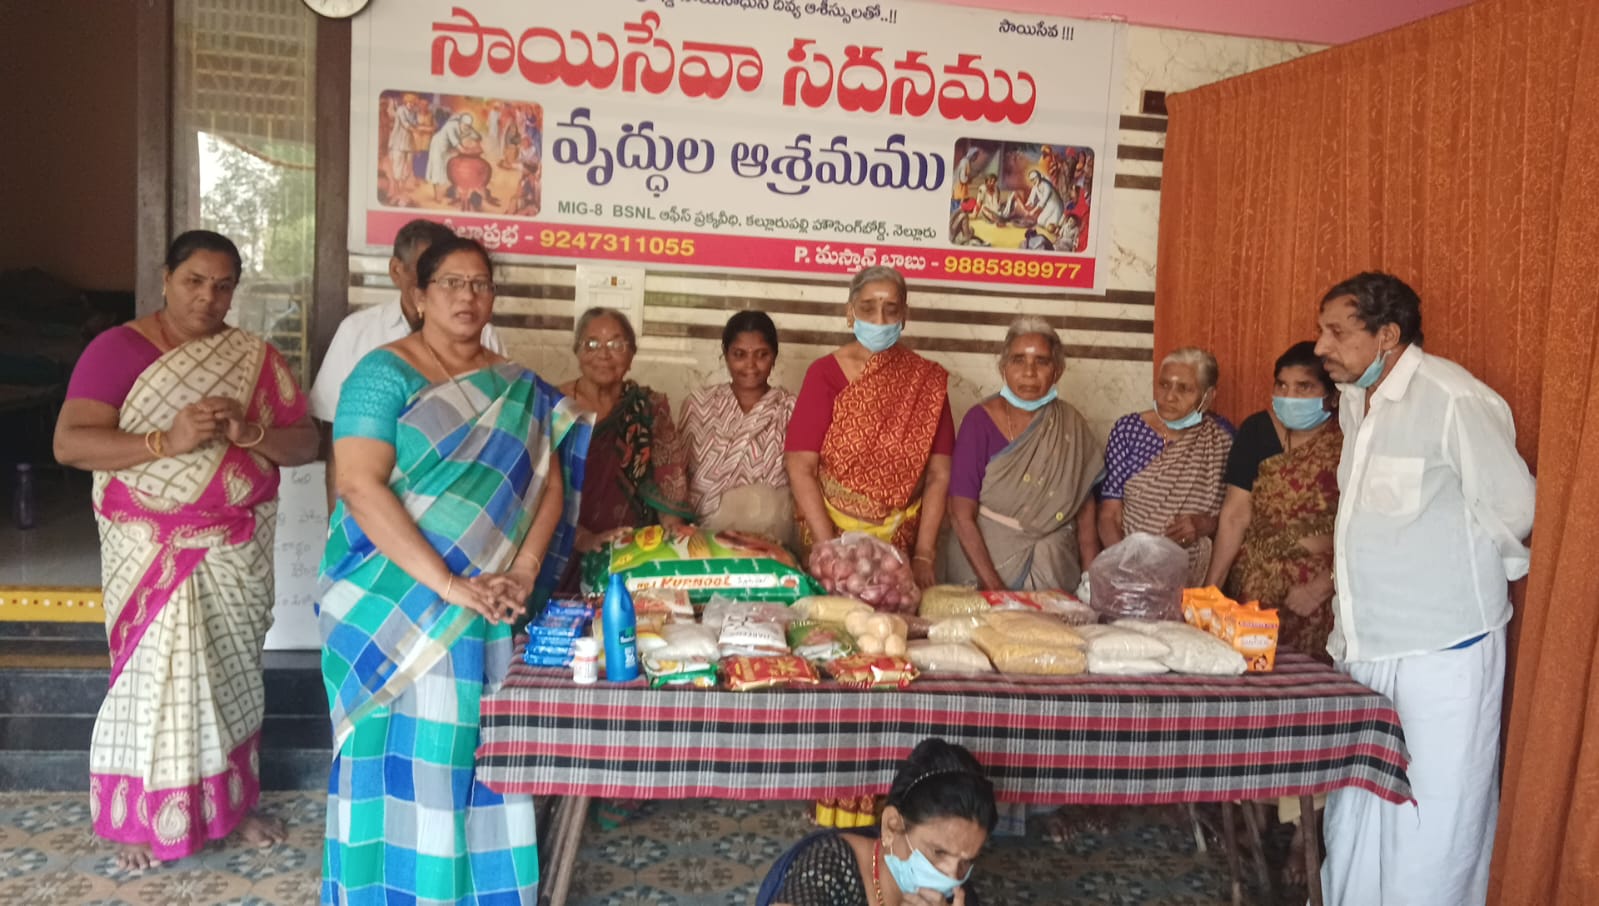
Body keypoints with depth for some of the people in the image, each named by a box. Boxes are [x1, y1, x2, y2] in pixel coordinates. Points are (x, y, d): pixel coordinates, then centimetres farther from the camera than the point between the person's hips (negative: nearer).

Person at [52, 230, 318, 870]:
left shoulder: (256, 357, 4)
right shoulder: (118, 349, -6)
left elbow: (305, 442, 0)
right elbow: (69, 443, -15)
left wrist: (246, 431, -19)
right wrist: (167, 441, -26)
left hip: (238, 546, 4)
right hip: (152, 545, -3)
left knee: (232, 670, 12)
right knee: (157, 674, 0)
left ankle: (231, 801, 28)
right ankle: (138, 816, 20)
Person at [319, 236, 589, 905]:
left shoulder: (518, 390, 10)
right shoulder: (384, 373, -6)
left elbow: (549, 485, 4)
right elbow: (361, 487, -17)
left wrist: (521, 573, -12)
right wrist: (447, 582, -23)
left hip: (487, 611, 4)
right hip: (396, 603, -4)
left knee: (475, 751, 10)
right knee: (406, 755, 1)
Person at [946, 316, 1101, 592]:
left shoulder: (1072, 426, 3)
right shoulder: (980, 421, -5)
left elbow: (1086, 516, 7)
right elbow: (961, 515, -9)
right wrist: (994, 587, -16)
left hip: (1055, 571, 2)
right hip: (981, 560, -2)